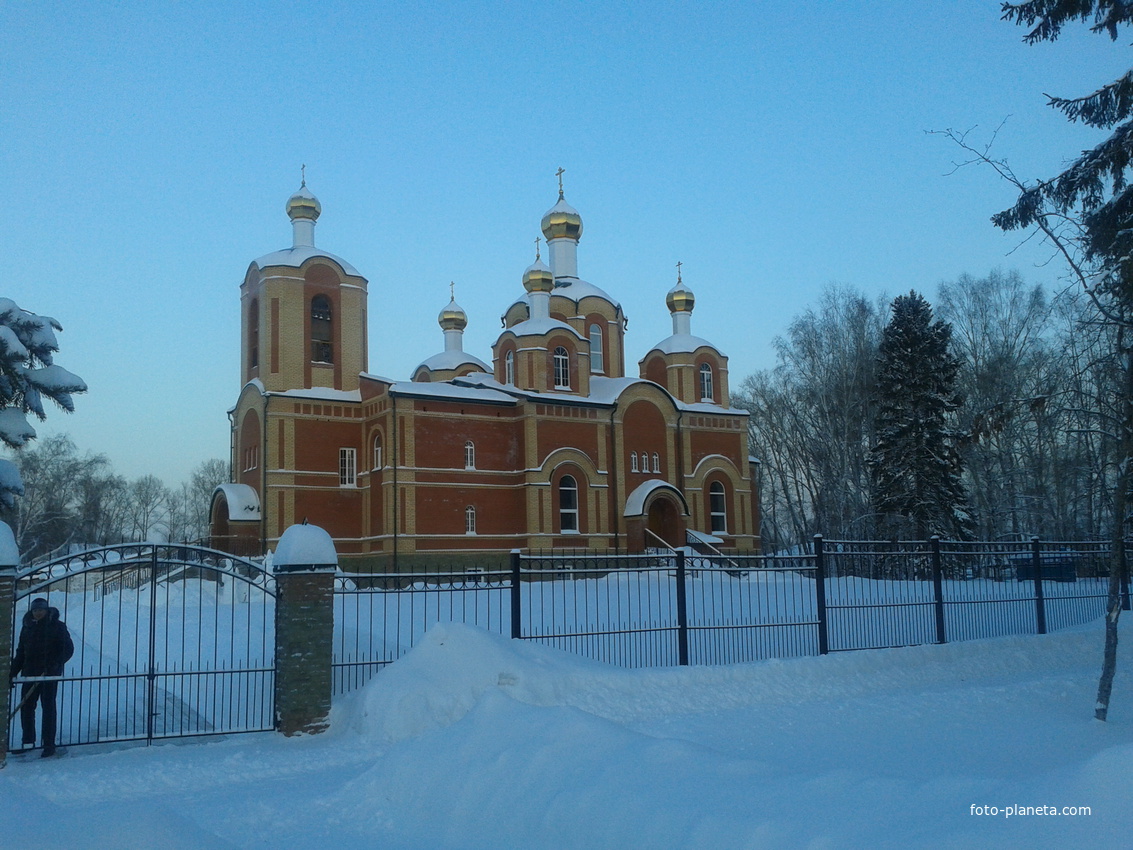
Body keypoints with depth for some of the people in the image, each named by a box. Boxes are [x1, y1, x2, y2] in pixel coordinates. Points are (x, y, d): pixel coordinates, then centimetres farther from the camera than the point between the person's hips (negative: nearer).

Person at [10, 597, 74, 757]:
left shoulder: (57, 626, -3)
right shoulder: (27, 627, 10)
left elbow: (68, 649, -6)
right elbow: (20, 652, 15)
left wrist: (54, 664, -19)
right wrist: (13, 672, 8)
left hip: (50, 674, -5)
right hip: (30, 673, 5)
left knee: (48, 708, -2)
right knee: (26, 707, 6)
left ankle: (49, 745, 2)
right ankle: (28, 742, 21)